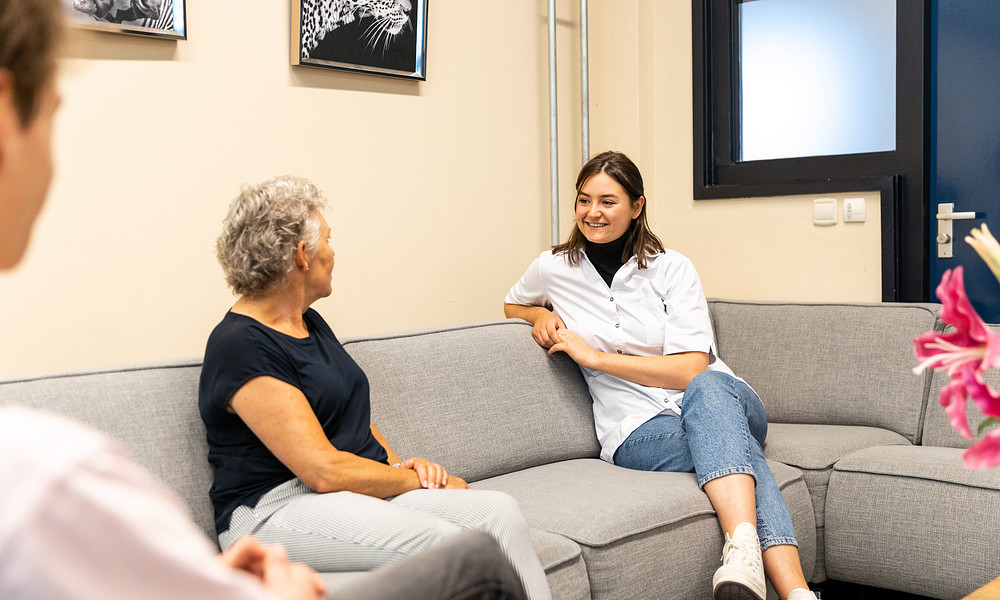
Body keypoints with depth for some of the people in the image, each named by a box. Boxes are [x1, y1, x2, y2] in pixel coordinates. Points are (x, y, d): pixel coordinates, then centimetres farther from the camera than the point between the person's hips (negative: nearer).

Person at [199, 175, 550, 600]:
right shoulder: (240, 346, -13)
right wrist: (417, 479, -7)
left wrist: (399, 463, 4)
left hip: (362, 488, 9)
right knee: (442, 542, -33)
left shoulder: (308, 321, 18)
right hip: (278, 507, -9)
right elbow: (324, 471, -18)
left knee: (500, 513, -16)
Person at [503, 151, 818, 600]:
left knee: (706, 389, -39)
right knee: (735, 445, -34)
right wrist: (542, 314, 4)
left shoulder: (672, 269, -1)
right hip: (639, 431, 0)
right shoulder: (554, 269, 6)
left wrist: (593, 356, -12)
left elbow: (692, 370, -10)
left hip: (721, 398, 0)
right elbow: (511, 305, 30)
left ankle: (742, 550, -58)